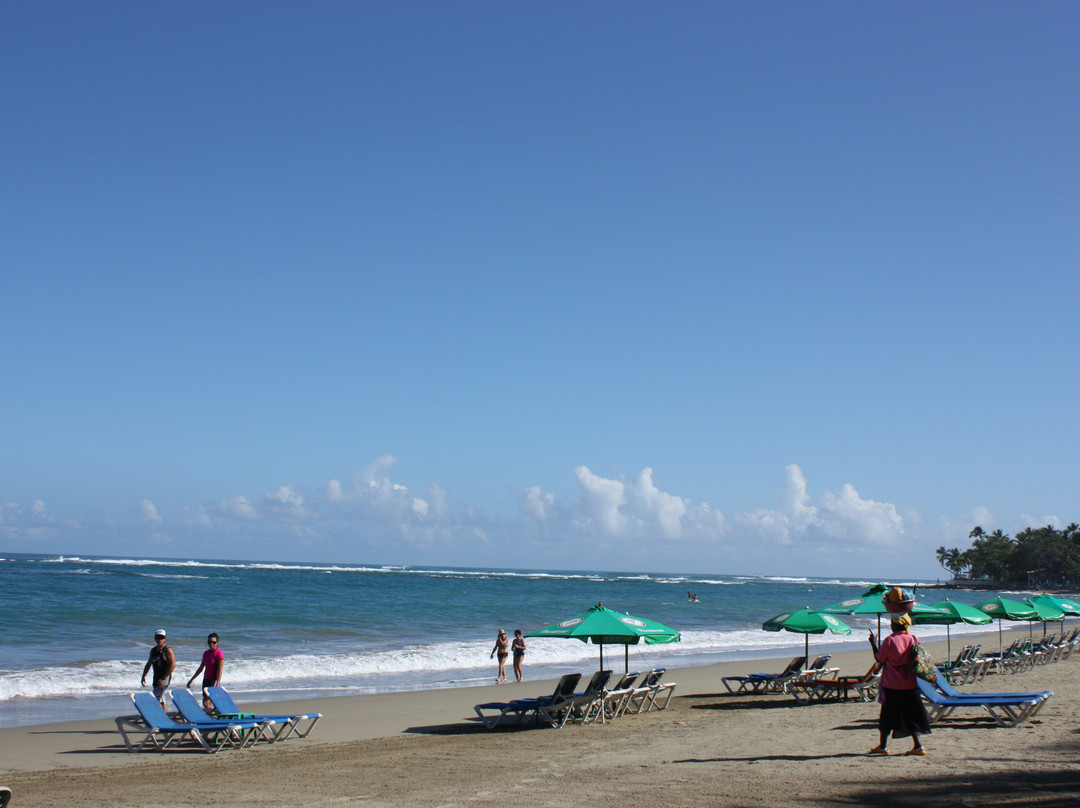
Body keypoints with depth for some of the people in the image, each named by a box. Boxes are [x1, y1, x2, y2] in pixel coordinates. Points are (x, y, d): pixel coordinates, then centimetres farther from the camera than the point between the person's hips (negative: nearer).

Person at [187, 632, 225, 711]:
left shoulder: (219, 653, -11)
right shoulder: (206, 653, 10)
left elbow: (220, 670, -17)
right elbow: (201, 668, 18)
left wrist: (217, 684, -27)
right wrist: (191, 680, 20)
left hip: (214, 680, -8)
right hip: (206, 680, 8)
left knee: (206, 703, -16)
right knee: (205, 703, 6)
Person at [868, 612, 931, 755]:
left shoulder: (889, 640, -13)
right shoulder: (913, 639, -1)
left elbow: (879, 659, -4)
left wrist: (873, 644, 9)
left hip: (892, 684, -4)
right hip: (910, 683, 4)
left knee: (888, 715, 8)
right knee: (910, 714, 8)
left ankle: (883, 746, 16)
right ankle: (918, 746, 2)